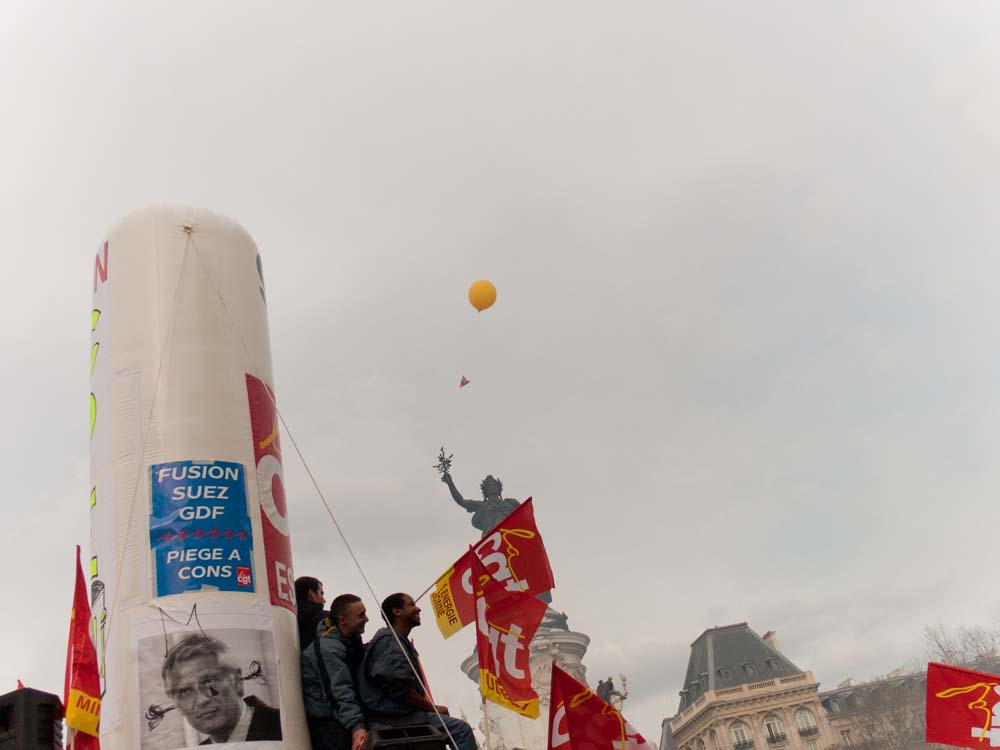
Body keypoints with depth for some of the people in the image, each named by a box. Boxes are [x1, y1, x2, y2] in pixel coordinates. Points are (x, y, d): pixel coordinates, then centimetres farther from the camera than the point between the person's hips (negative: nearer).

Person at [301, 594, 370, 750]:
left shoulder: (351, 639, 5)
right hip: (325, 721, -9)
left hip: (339, 717, 9)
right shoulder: (329, 648, -24)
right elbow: (341, 690, -34)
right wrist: (356, 726, -41)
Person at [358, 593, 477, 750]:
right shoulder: (390, 641, -14)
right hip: (392, 719, -11)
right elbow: (399, 688, -21)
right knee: (461, 730, -15)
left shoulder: (397, 641, 19)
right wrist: (432, 708, -11)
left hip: (398, 712, 11)